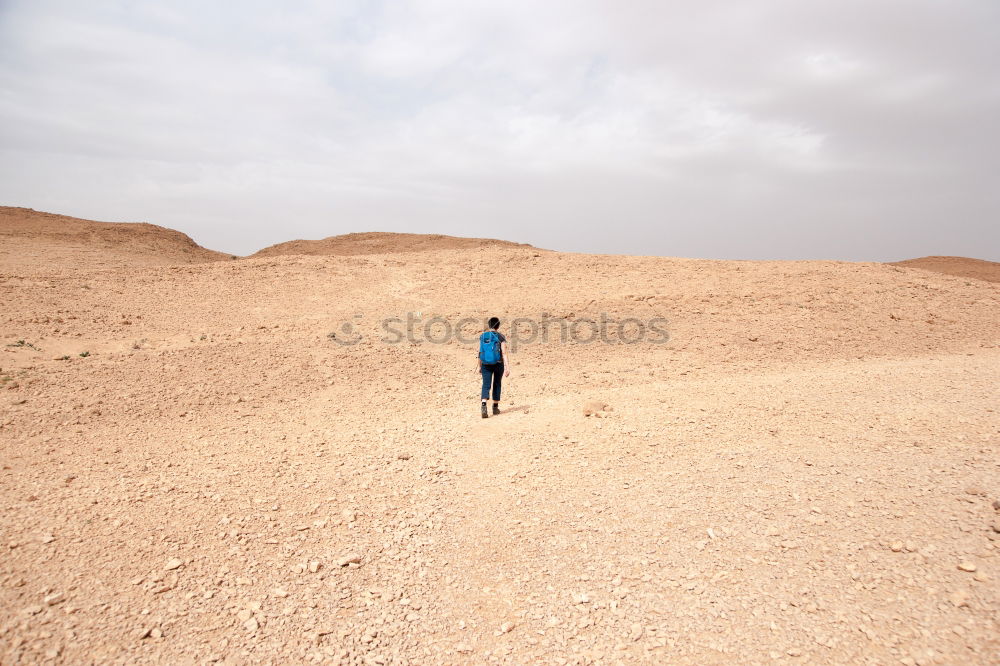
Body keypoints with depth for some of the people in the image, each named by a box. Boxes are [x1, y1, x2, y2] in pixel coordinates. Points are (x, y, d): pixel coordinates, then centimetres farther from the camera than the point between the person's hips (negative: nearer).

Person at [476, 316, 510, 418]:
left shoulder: (482, 336, 3)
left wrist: (478, 366, 12)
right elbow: (504, 353, -12)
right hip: (498, 364, -1)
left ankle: (484, 406, -25)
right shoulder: (501, 337, -6)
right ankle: (495, 407, 25)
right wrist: (507, 367, -12)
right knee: (497, 385, 16)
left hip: (486, 364, 1)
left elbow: (480, 352, 5)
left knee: (486, 385, -2)